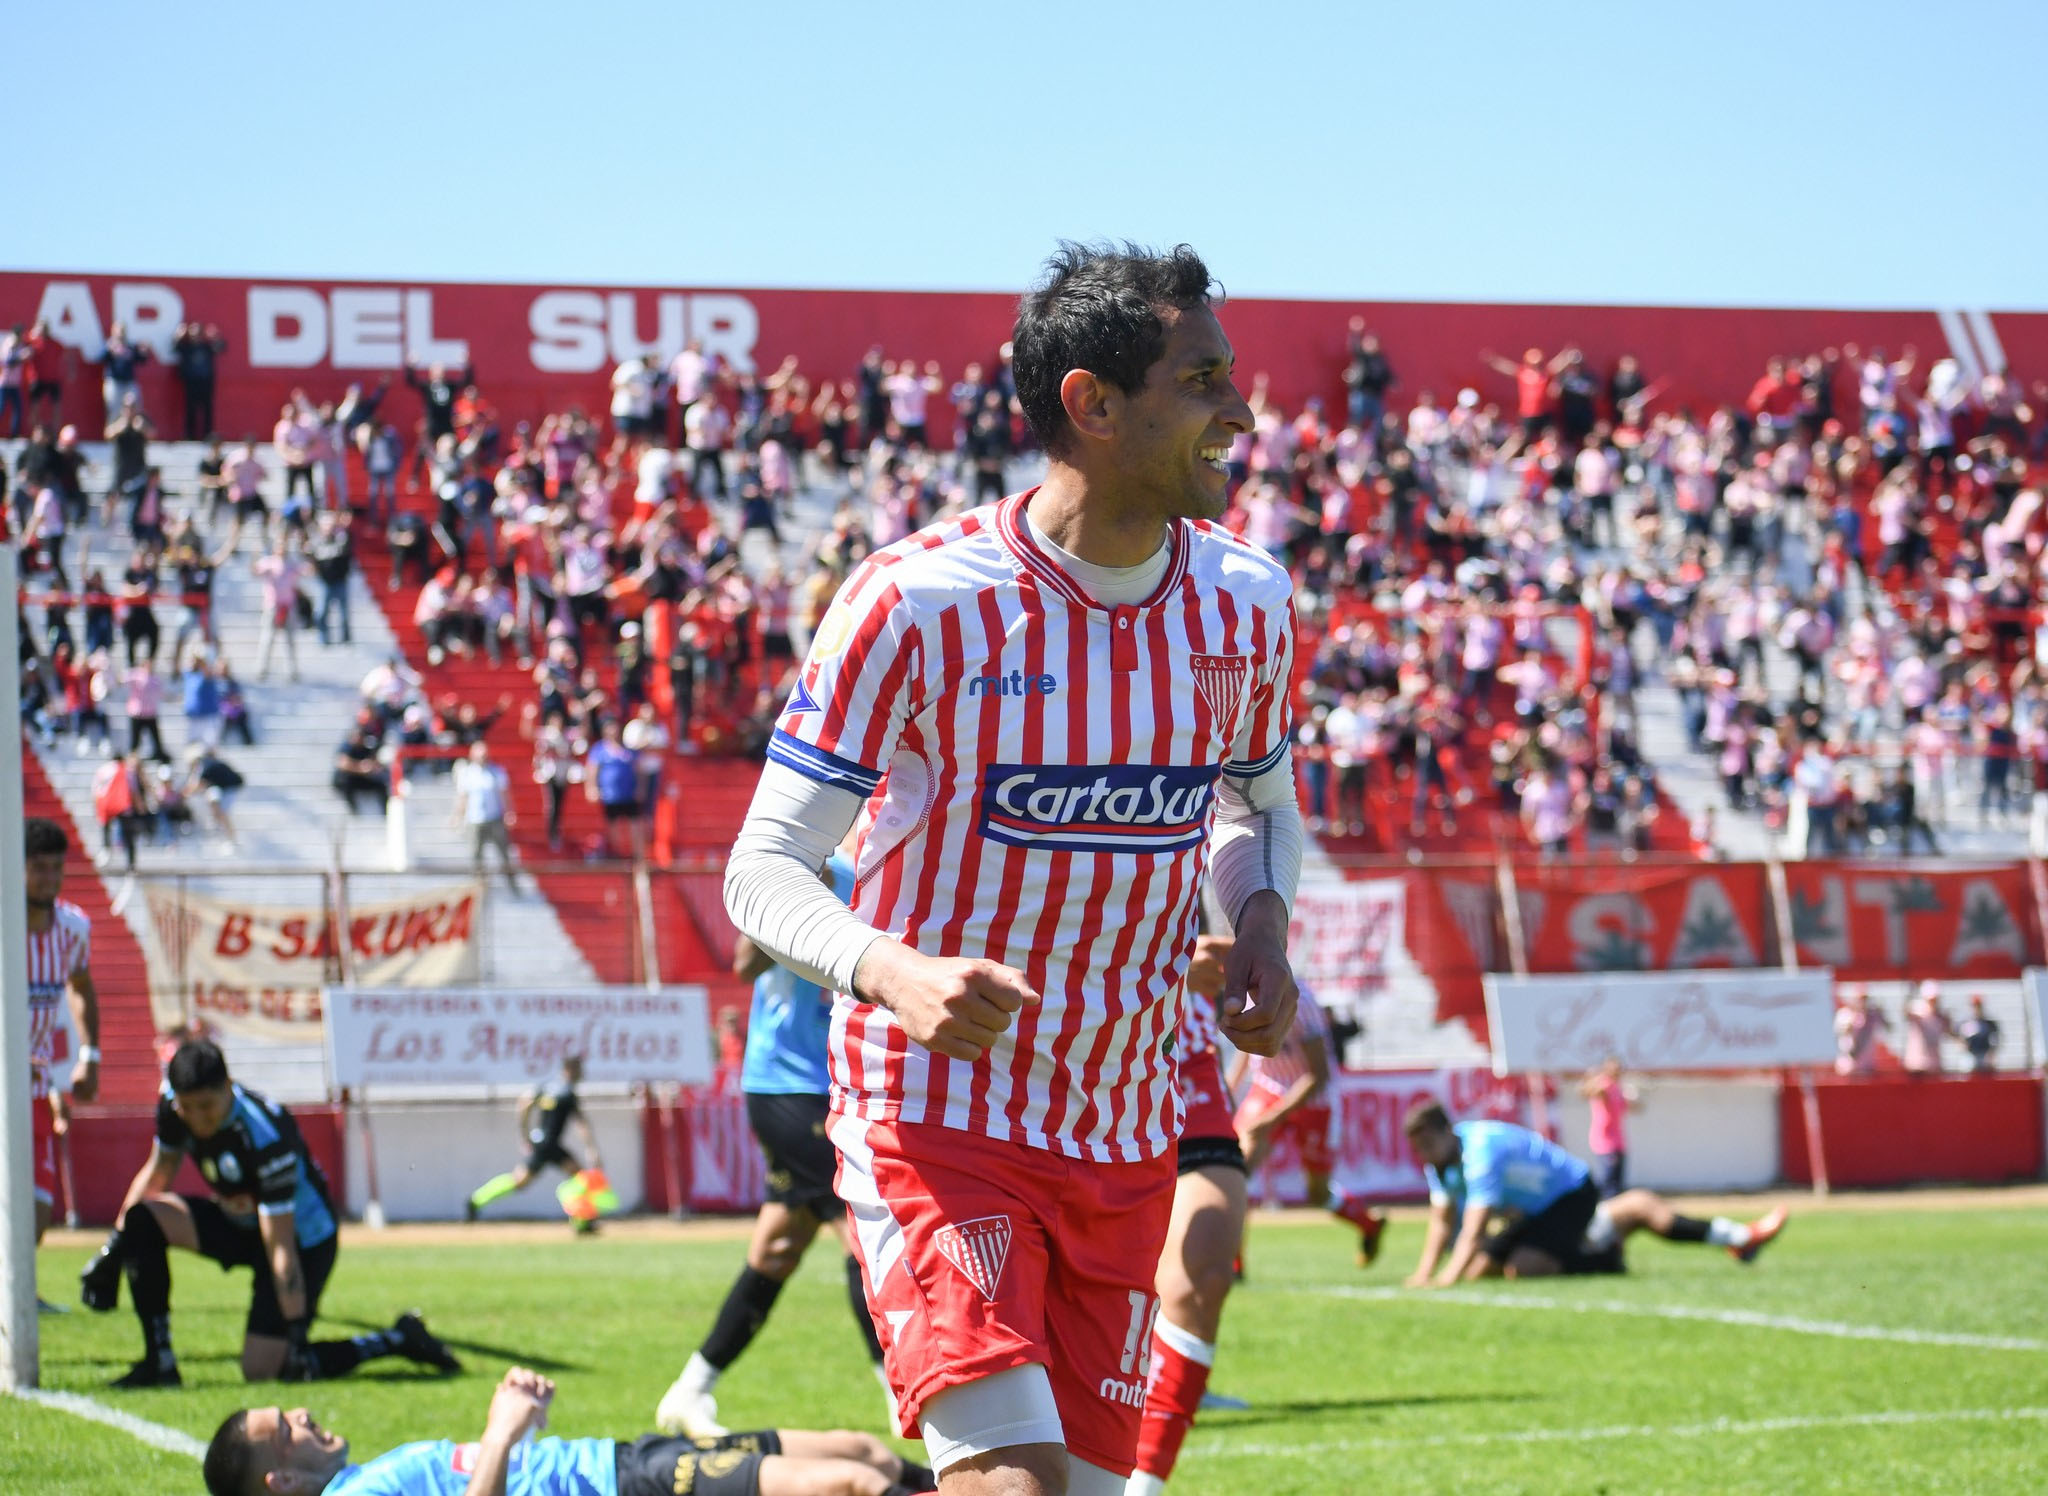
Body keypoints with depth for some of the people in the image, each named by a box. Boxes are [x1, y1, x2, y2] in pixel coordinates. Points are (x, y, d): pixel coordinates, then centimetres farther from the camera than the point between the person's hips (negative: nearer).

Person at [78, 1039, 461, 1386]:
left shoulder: (266, 1135, -34)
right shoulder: (173, 1106, -15)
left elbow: (281, 1247, -32)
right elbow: (158, 1172, 7)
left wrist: (296, 1333, -30)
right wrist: (114, 1245, 6)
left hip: (304, 1236, -7)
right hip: (238, 1224, 7)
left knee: (262, 1370, -13)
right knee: (142, 1220, -14)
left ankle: (397, 1341, 2)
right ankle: (159, 1363, -8)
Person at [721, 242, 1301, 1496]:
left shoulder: (1248, 603, 1)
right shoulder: (916, 603, -15)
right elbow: (763, 870, -12)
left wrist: (1263, 927, -2)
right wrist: (891, 970, -32)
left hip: (1127, 1143, 6)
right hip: (936, 1122, -6)